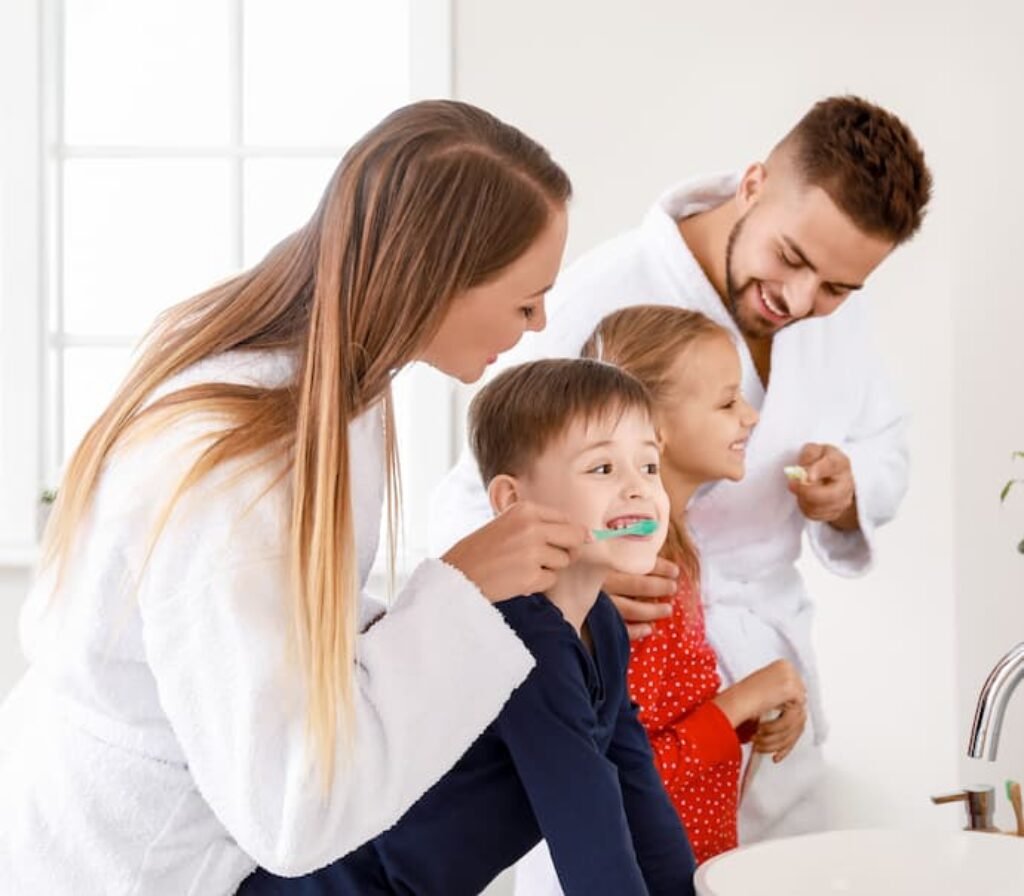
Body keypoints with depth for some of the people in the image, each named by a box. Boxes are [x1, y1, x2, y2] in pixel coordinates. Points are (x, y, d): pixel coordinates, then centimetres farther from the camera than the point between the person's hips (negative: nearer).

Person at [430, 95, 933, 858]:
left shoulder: (836, 304, -3)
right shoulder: (602, 300, -22)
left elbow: (884, 444, 13)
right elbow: (470, 502, -22)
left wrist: (849, 491, -12)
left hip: (774, 676, 6)